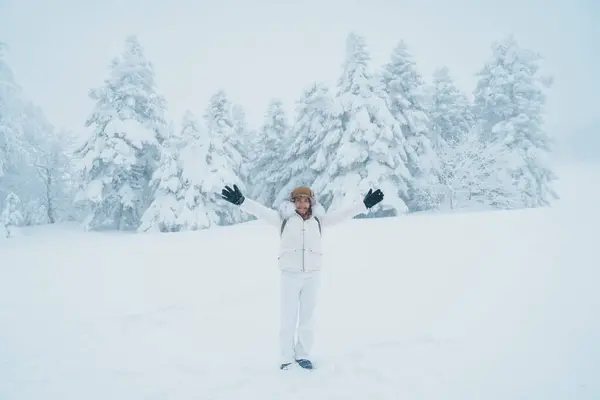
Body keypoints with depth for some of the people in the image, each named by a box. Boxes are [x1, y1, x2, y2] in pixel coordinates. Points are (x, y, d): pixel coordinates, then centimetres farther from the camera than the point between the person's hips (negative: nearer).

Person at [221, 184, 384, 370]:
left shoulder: (318, 220, 8)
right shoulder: (284, 218, 1)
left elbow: (342, 214, 8)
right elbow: (261, 211, -8)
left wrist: (365, 203, 3)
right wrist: (240, 200, -22)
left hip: (312, 275, 3)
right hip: (290, 275, -2)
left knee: (307, 317, 11)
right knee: (288, 318, 3)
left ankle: (303, 355, 26)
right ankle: (287, 357, 18)